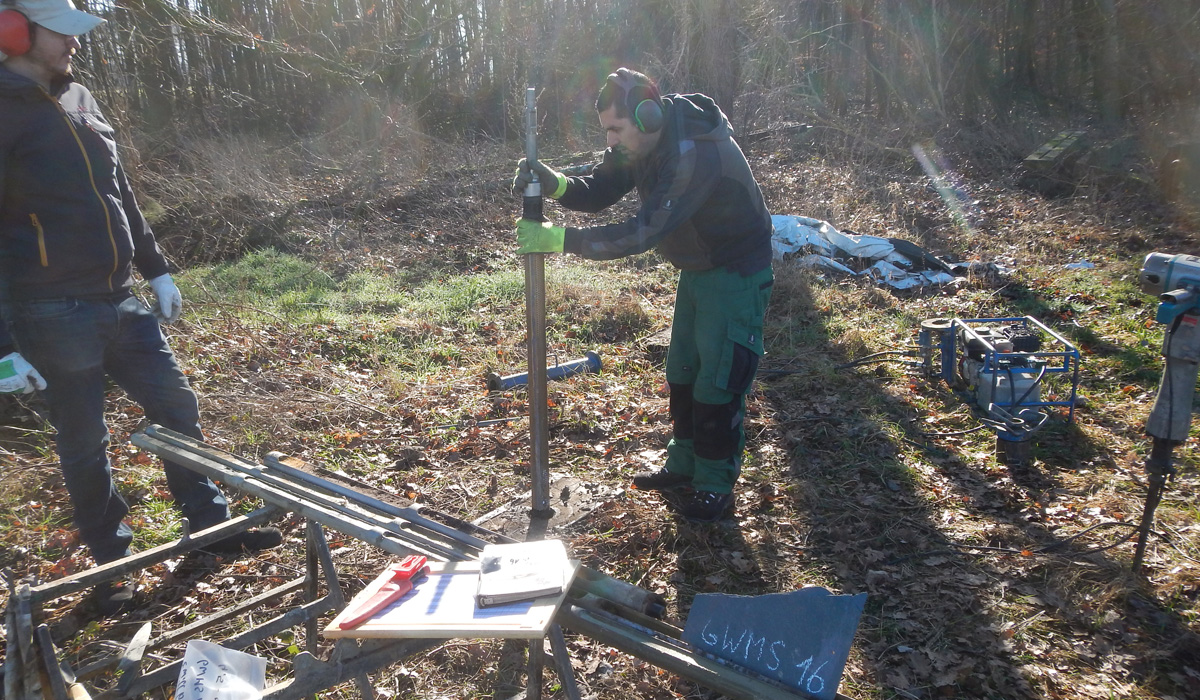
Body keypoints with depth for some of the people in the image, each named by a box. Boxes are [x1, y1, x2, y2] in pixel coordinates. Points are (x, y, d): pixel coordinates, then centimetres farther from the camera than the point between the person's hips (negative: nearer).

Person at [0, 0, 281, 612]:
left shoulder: (79, 100, 12)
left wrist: (156, 269, 20)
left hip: (120, 302, 7)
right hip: (55, 316, -7)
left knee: (177, 407, 10)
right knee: (84, 444, 6)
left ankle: (211, 526, 25)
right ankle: (112, 567, 23)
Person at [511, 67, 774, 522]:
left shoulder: (696, 153, -34)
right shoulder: (639, 146, -5)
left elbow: (646, 230, -39)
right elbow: (597, 193, -2)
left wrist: (560, 239, -39)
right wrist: (555, 184, -25)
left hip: (737, 274, -9)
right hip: (697, 270, 9)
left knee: (718, 384, -6)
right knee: (682, 375, 16)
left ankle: (715, 489, 10)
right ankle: (683, 468, 31)